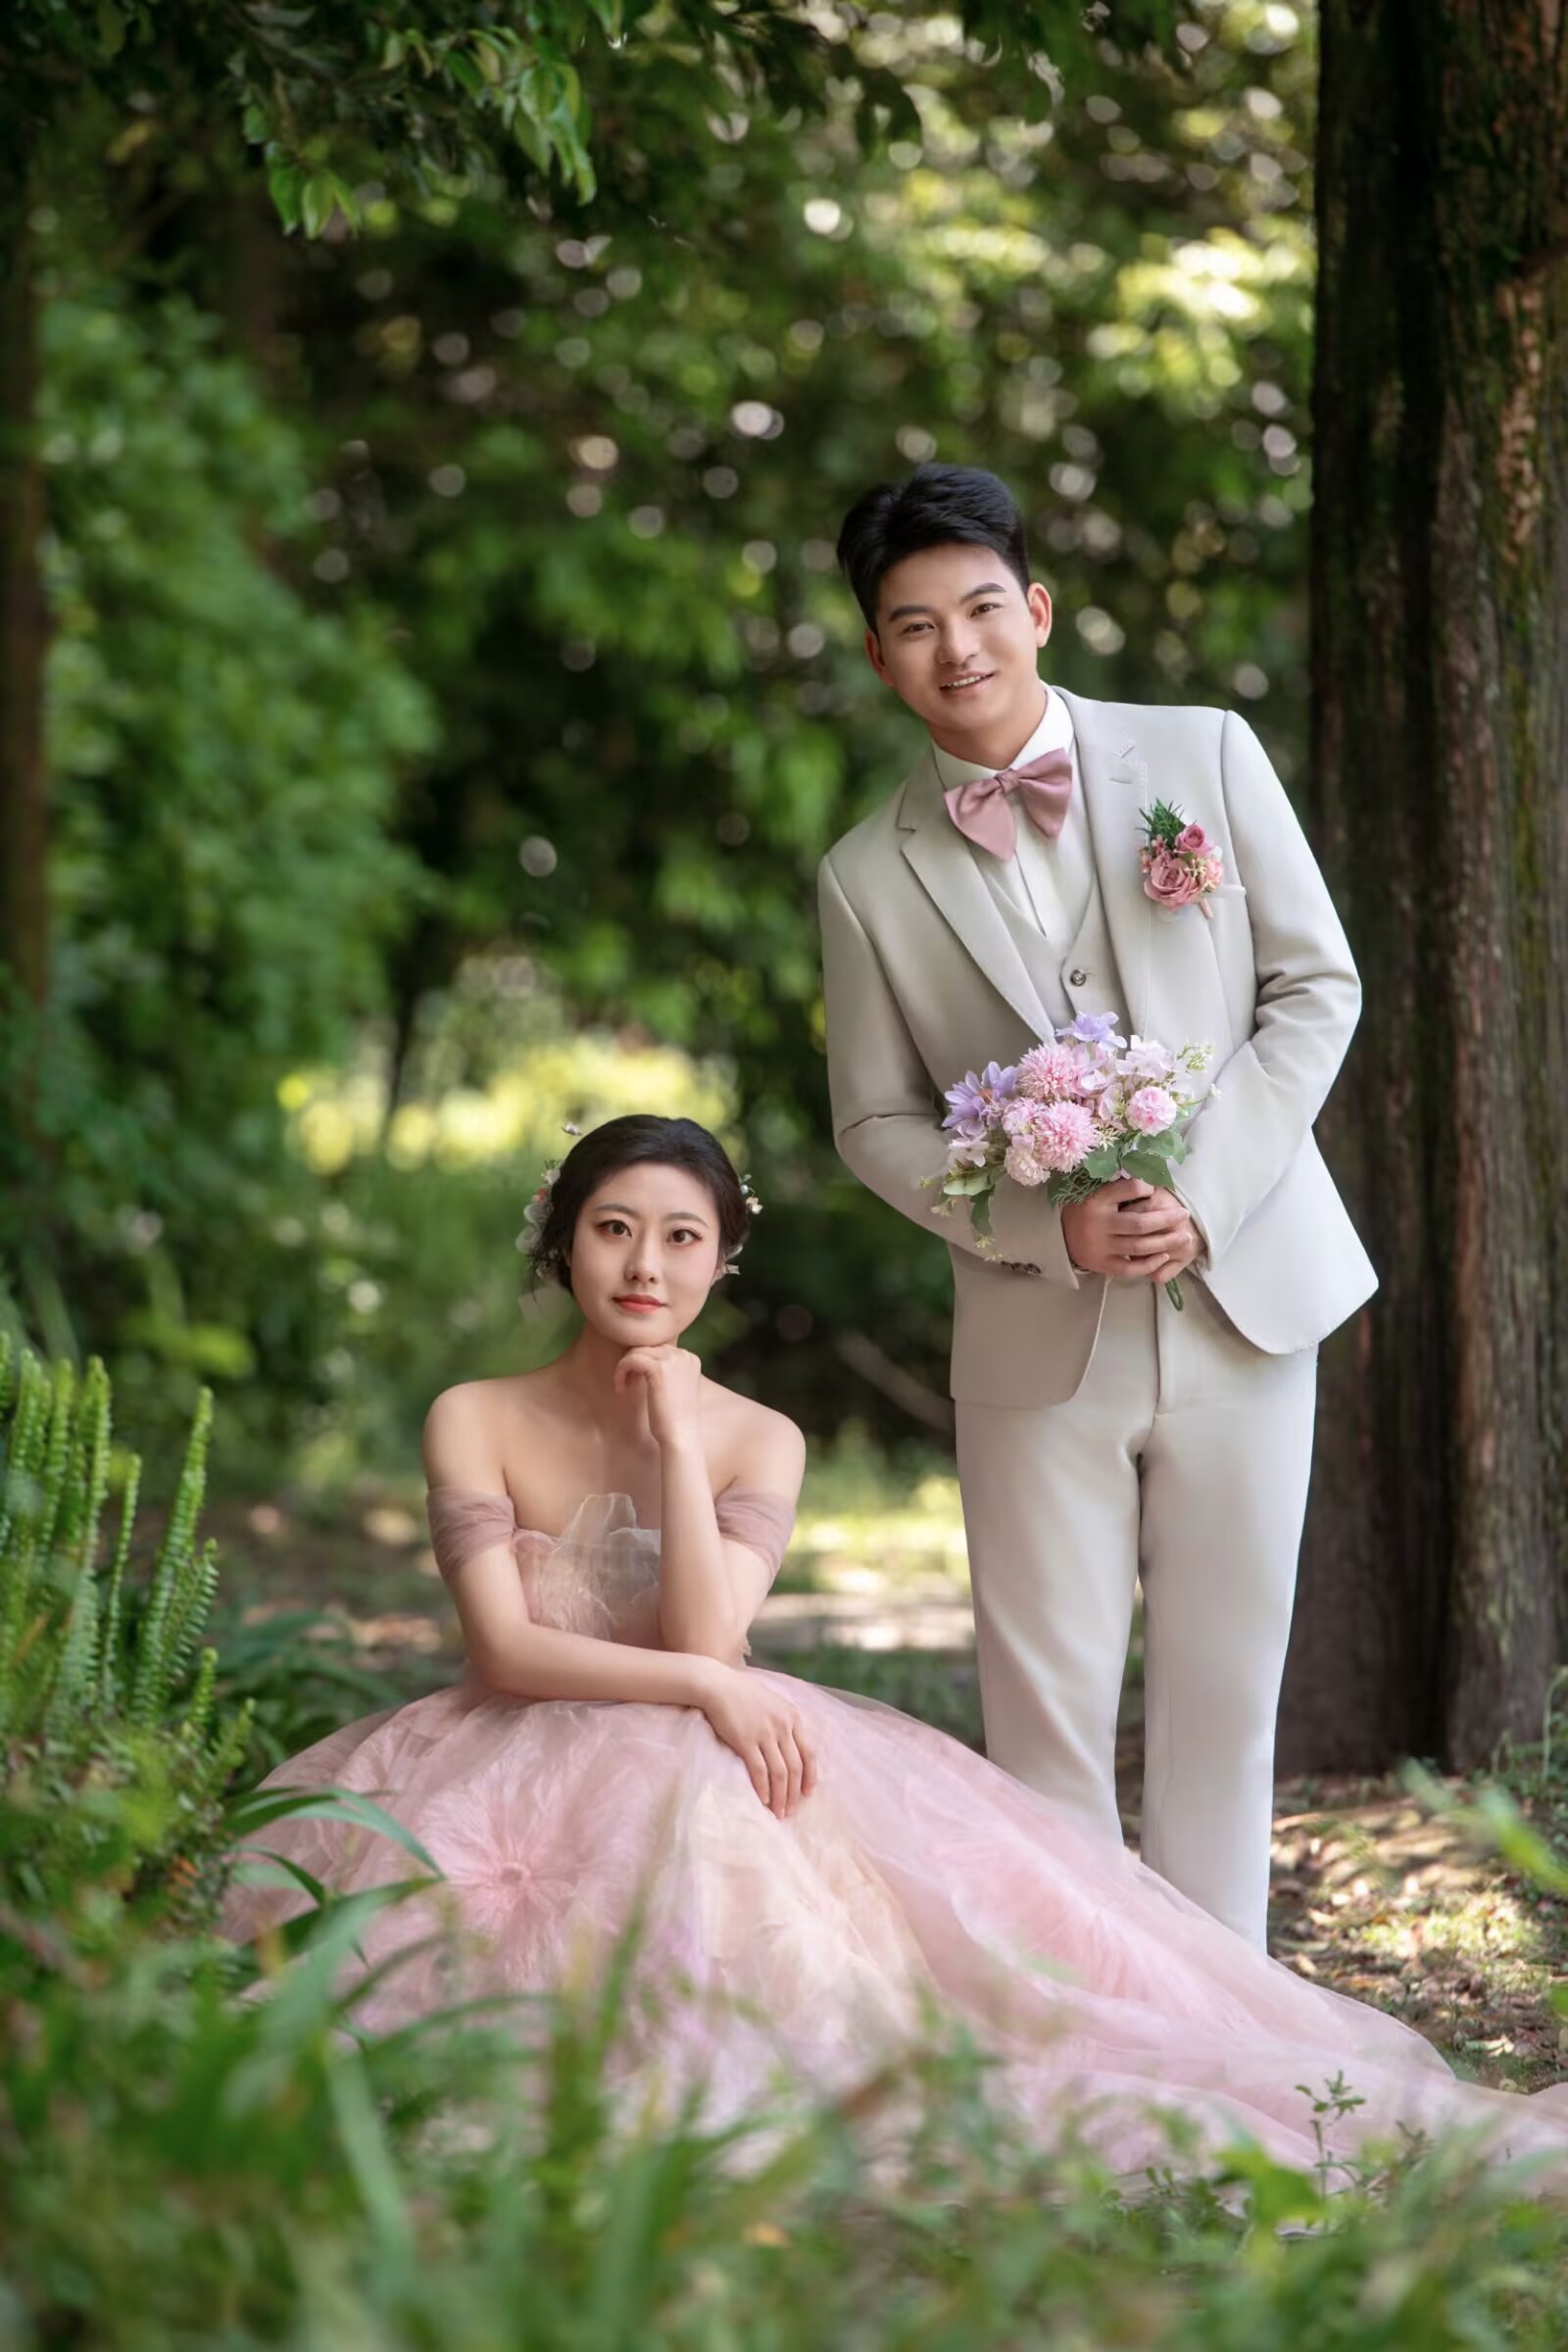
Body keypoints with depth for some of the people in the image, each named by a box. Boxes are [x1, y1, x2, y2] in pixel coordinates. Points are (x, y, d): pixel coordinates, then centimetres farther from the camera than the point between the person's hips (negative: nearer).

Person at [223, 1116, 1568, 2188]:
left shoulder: (760, 1443, 5)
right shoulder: (477, 1421, 1)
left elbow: (705, 1642, -12)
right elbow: (506, 1651, -11)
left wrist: (674, 1437, -13)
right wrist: (706, 1690, -21)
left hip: (702, 1772, 2)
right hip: (525, 1762, -2)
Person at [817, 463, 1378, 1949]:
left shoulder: (1204, 757, 0)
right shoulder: (870, 878, 0)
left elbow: (1315, 986, 1)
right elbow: (877, 1124, 3)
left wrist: (1204, 1193, -12)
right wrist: (1048, 1229, -14)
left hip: (1242, 1287, 0)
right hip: (1039, 1335, 0)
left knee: (1223, 1697, 6)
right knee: (1045, 1713, 1)